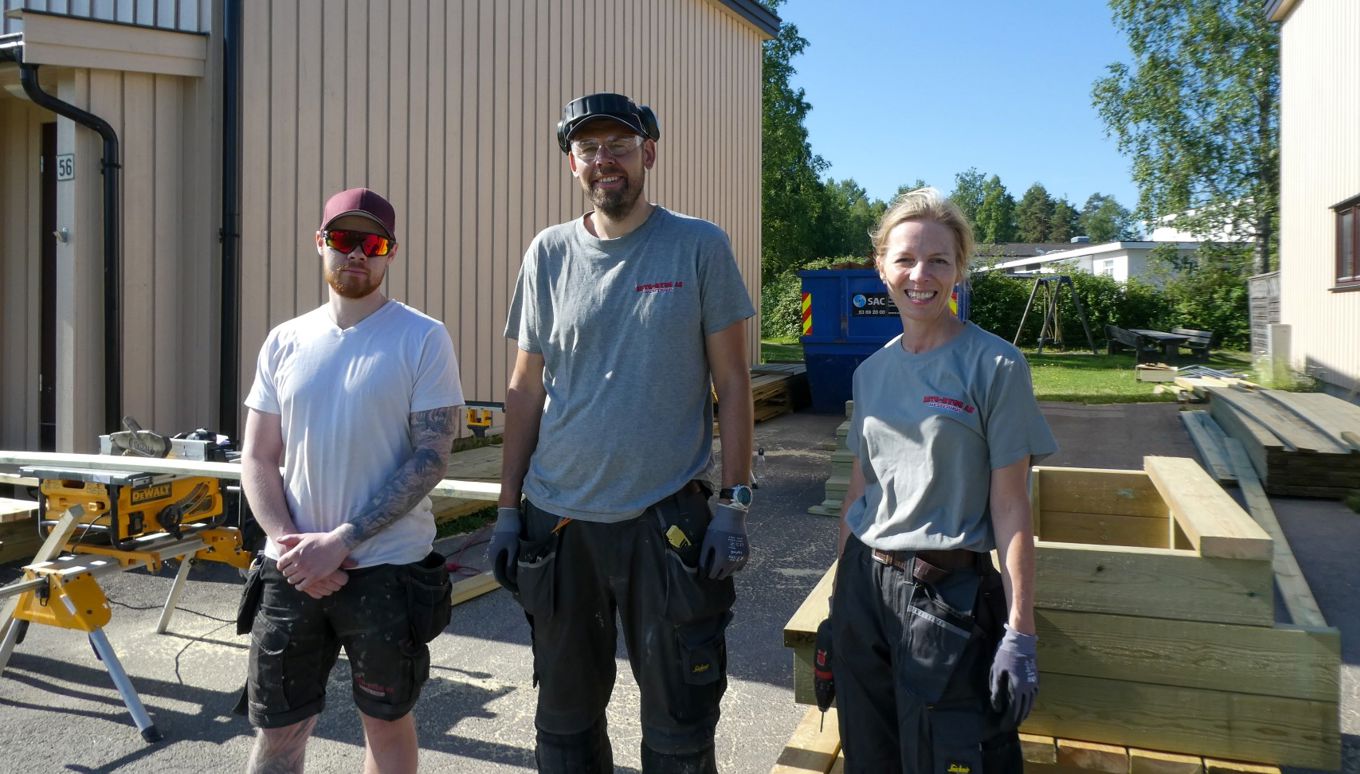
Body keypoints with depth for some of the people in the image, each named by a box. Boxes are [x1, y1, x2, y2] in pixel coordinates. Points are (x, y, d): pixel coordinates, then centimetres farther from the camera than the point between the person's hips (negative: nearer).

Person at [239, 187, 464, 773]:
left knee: (386, 721, 14)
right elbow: (258, 460, 7)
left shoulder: (423, 339, -7)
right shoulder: (284, 341, 6)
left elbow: (430, 459, -12)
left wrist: (340, 540, -16)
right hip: (292, 569, 3)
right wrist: (290, 544, -8)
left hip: (387, 567, -3)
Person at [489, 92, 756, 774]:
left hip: (667, 519, -2)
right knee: (565, 716, 17)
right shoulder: (549, 253, 5)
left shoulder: (700, 247, -2)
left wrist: (734, 505, -7)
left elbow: (732, 382, -1)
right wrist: (508, 509, 6)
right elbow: (525, 390, 8)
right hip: (556, 519, 3)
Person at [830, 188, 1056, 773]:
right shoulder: (872, 371, 6)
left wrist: (1019, 632, -13)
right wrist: (842, 594, 14)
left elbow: (1010, 504, -11)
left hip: (948, 592, -5)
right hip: (864, 585, 5)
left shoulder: (995, 366, -9)